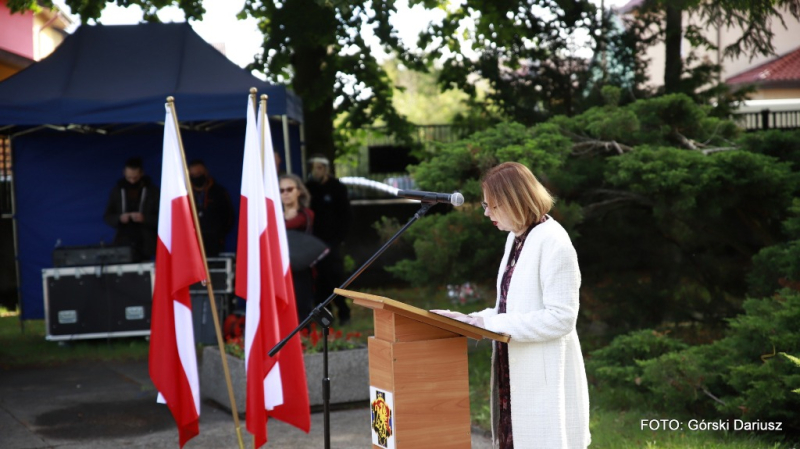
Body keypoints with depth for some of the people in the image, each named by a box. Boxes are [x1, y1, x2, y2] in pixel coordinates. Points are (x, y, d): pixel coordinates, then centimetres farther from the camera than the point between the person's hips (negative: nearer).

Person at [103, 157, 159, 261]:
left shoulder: (152, 190, 2)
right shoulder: (117, 190, 10)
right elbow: (107, 217, 10)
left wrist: (144, 218, -18)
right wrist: (119, 218, -10)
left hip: (145, 245, -1)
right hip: (123, 245, 1)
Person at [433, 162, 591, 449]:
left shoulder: (553, 242, -16)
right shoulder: (516, 238, 12)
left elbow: (561, 318, -20)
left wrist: (493, 323, -19)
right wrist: (475, 319, 4)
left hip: (544, 379, -9)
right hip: (515, 373, 9)